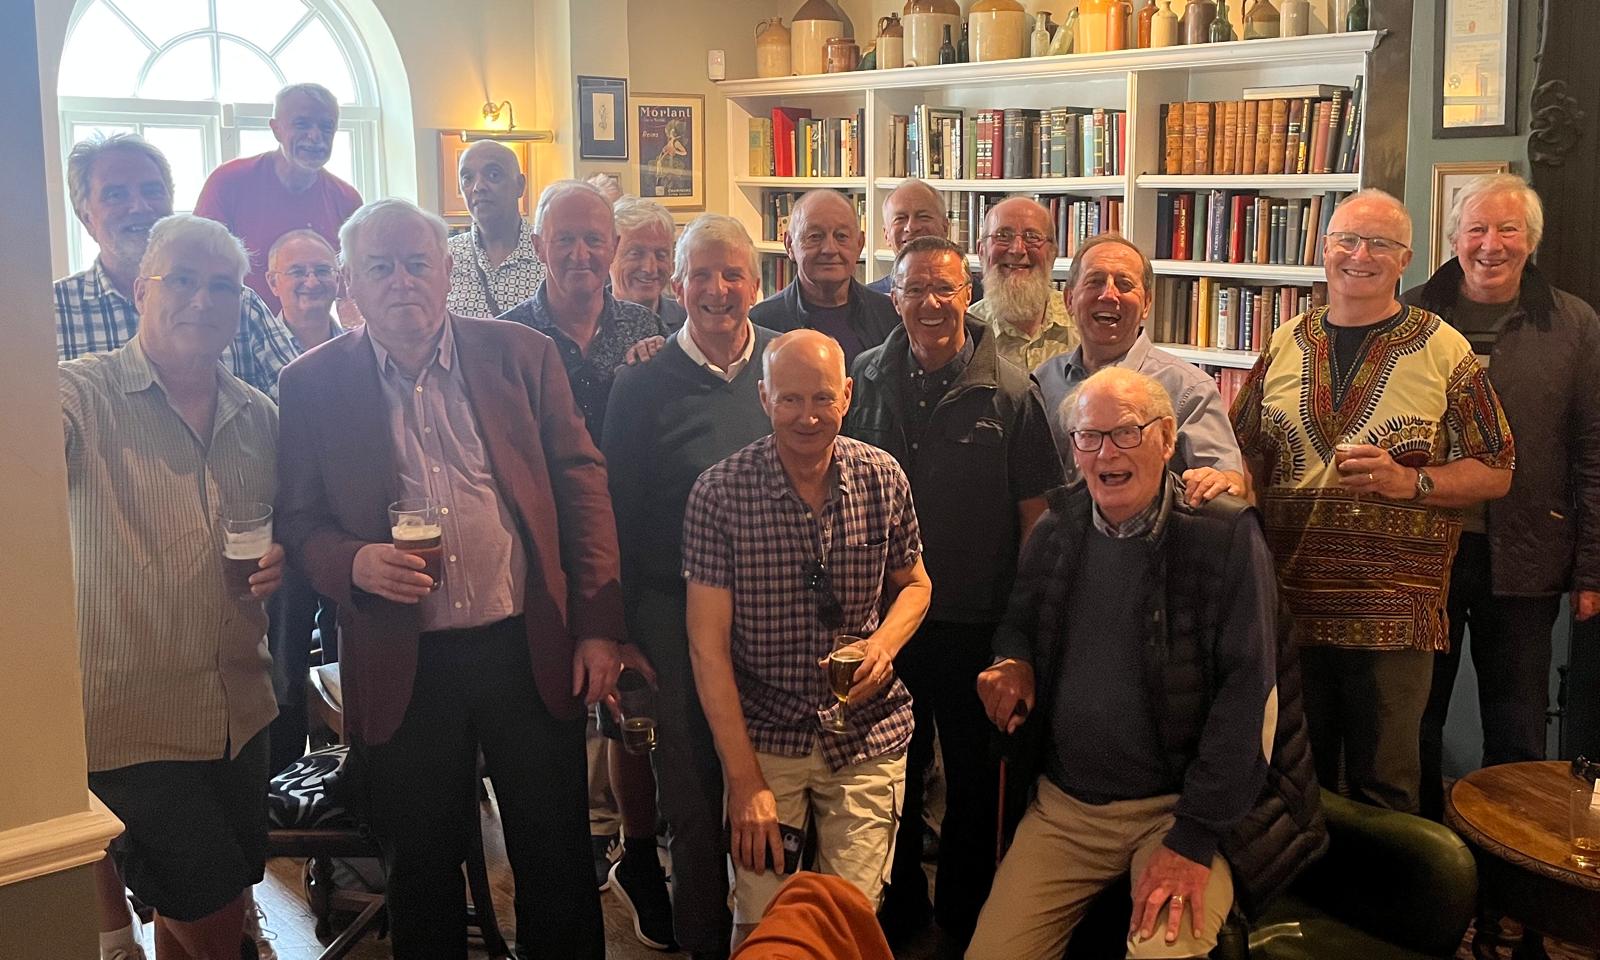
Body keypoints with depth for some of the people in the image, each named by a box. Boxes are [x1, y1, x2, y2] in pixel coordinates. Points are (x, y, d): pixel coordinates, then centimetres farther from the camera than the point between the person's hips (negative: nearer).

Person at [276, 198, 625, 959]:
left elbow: (582, 487, 1)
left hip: (529, 646, 0)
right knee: (422, 867, 15)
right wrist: (355, 563, -18)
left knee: (556, 855, 12)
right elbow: (299, 522, 4)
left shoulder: (523, 355, 1)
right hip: (401, 665, 0)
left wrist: (598, 628, -4)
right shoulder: (311, 384, 1)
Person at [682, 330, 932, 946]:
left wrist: (884, 646, -10)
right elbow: (708, 644, -11)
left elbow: (914, 582, 14)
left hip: (868, 736, 2)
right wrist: (745, 780, -15)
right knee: (761, 923, 0)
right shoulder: (718, 494, -12)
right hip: (764, 733, -1)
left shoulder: (884, 480, -3)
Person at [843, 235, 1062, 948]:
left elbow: (1034, 513, -5)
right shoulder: (866, 379, -1)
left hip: (976, 622, -2)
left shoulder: (1009, 392, -9)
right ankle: (899, 903, 37)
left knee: (974, 776, 14)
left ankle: (964, 912, 34)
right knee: (893, 772, 17)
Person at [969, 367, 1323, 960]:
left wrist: (1194, 838, -18)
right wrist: (1012, 661, -4)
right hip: (1063, 805, 4)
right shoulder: (1055, 532, 4)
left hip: (1181, 806, -4)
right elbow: (1019, 621, 22)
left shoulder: (1226, 536, -10)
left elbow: (1247, 693, -14)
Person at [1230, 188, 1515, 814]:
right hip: (1288, 601, 3)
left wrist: (1409, 480, -16)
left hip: (1394, 614, -3)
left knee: (1383, 787, 6)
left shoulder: (1444, 352, -1)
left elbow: (1494, 473, 0)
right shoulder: (1286, 345, 9)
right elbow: (1245, 455, 16)